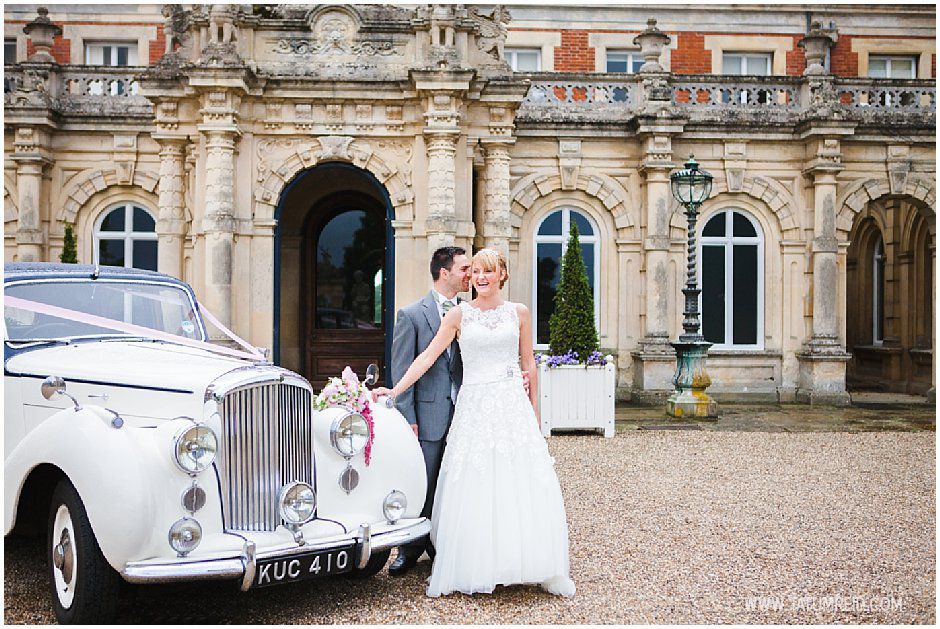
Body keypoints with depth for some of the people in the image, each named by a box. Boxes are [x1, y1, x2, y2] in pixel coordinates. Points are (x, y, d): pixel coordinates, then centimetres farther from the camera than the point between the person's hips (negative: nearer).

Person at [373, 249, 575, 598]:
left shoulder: (519, 313, 7)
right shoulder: (459, 314, 3)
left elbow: (528, 364, 12)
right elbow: (428, 356, -1)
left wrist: (534, 409, 11)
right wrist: (395, 390, -9)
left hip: (513, 406, 1)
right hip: (474, 407, -1)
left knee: (524, 488, 1)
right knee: (472, 490, -1)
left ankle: (540, 568, 13)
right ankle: (471, 567, 10)